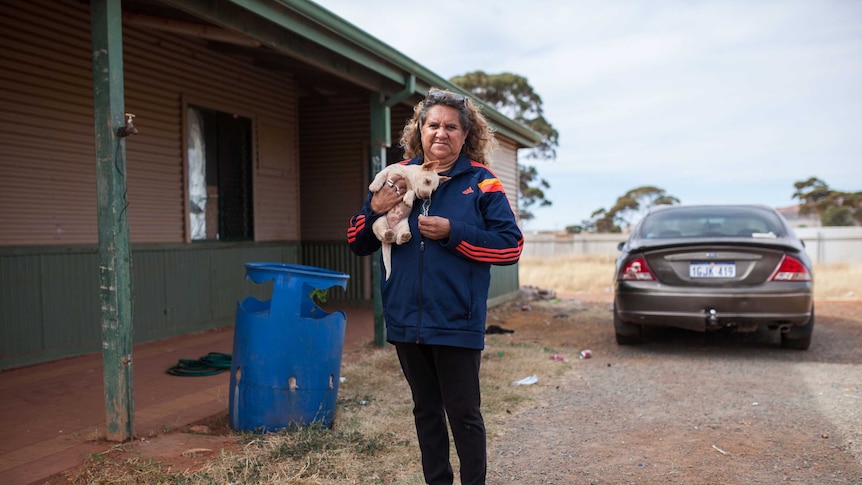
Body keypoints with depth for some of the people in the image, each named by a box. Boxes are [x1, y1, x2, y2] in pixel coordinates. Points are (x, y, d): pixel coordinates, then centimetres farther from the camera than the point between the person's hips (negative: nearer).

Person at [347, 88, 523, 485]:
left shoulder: (480, 182, -5)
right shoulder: (398, 178, 6)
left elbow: (511, 245, -10)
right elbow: (358, 244, 9)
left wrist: (452, 233, -19)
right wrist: (375, 208, -11)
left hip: (456, 322, -4)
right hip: (407, 319, 5)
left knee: (463, 414, 7)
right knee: (426, 410, 18)